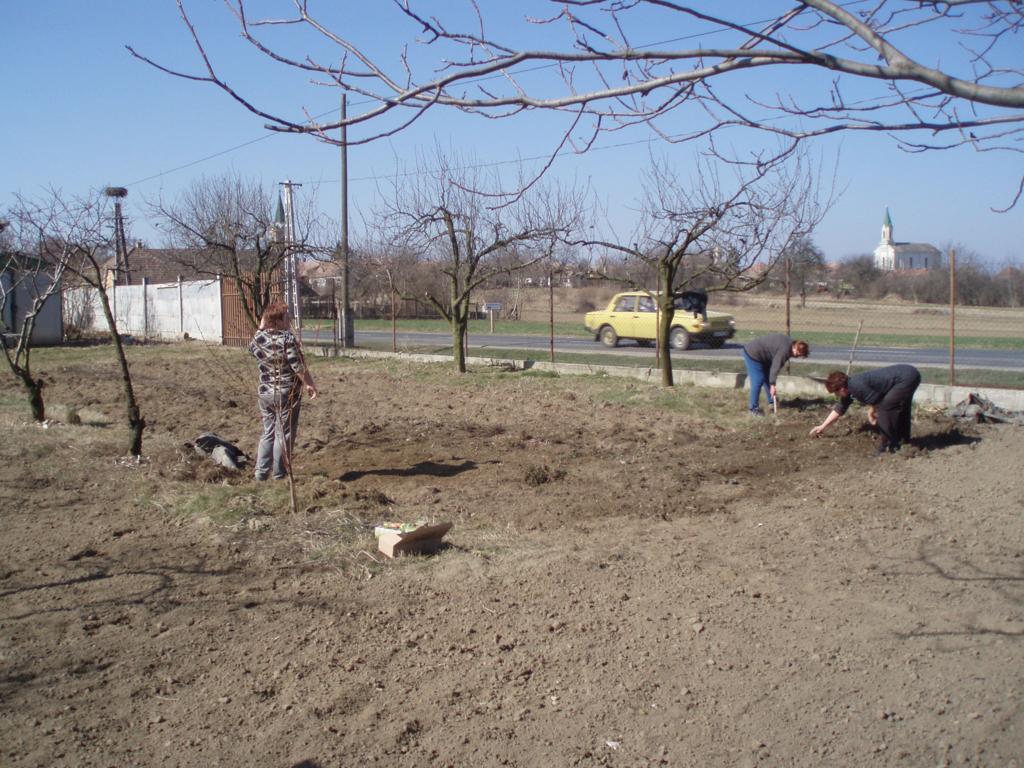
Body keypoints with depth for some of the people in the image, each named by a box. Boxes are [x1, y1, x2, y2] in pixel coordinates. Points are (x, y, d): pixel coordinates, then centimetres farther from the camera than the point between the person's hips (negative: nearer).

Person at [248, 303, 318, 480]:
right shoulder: (287, 338, -17)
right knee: (284, 434, 4)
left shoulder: (258, 339, 2)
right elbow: (298, 366, -18)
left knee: (268, 433, 17)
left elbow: (252, 347, 26)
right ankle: (279, 474, 8)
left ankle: (261, 471, 17)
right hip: (287, 393, -6)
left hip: (265, 392, 6)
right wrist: (310, 384, -7)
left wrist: (260, 328, 21)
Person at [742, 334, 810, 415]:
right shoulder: (785, 350, -25)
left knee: (767, 379, 18)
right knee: (758, 381, -9)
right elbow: (775, 367, -27)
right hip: (753, 355, -11)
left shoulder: (789, 343, 6)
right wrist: (772, 385, -23)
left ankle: (772, 401, 32)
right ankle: (754, 409, -3)